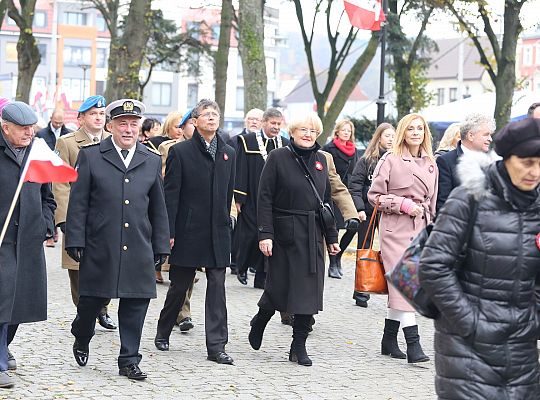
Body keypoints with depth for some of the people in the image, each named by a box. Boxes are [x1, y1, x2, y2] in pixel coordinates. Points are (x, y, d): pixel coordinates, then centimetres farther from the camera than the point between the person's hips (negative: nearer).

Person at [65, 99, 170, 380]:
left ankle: (129, 361, 11)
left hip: (139, 250, 2)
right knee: (91, 299, 6)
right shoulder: (90, 156, 2)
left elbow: (158, 209, 14)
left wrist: (161, 246, 10)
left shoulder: (152, 161, 11)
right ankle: (81, 340, 35)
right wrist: (76, 241, -6)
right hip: (99, 248, -2)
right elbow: (78, 203, 0)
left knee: (136, 304, 1)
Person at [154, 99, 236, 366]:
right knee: (179, 286, 7)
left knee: (217, 287, -1)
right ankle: (163, 333, 28)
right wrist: (169, 233, -10)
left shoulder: (228, 153, 10)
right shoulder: (180, 152, -3)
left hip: (217, 232, 3)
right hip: (188, 231, -3)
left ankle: (216, 346, 0)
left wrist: (225, 222, 11)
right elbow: (171, 194, -6)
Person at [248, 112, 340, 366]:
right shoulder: (278, 157, -4)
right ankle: (259, 322, 31)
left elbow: (326, 200, 16)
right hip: (284, 233, -4)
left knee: (309, 290, 2)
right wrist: (265, 234, -16)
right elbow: (265, 199, -8)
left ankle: (299, 346, 9)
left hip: (312, 236, 5)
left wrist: (331, 237, 12)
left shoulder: (321, 160, 12)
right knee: (278, 286, 0)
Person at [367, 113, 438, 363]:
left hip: (420, 229, 5)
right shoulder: (391, 160, -2)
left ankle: (389, 340, 17)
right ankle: (413, 345, -16)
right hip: (395, 229, -5)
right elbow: (374, 195, -3)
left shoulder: (431, 164, 13)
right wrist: (404, 204, -12)